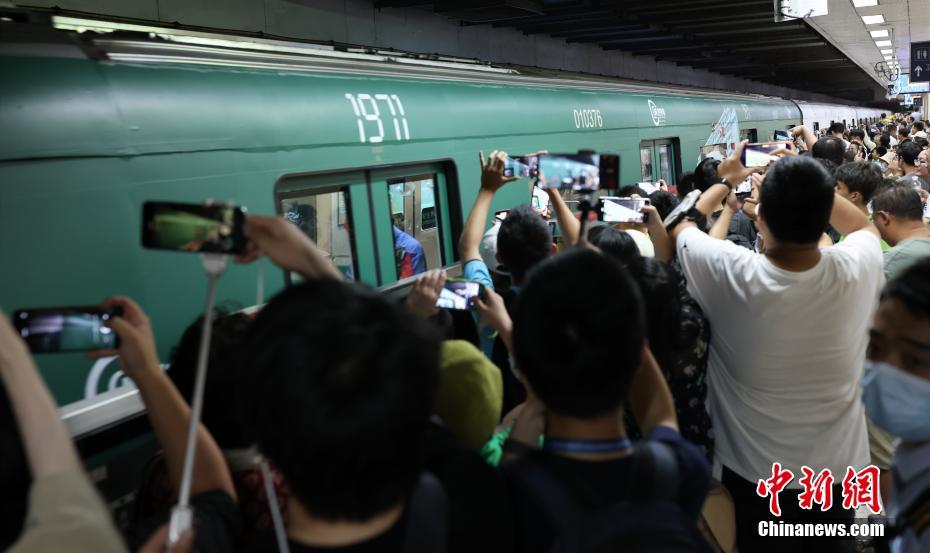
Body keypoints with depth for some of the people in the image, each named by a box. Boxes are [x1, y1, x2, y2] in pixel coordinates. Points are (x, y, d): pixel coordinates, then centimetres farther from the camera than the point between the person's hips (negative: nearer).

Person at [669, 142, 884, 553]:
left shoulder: (729, 273, -26)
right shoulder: (856, 269, -20)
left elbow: (679, 225, -2)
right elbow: (864, 224, 7)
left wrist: (726, 180, 12)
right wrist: (810, 183, 5)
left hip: (753, 473, -1)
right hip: (838, 471, 2)